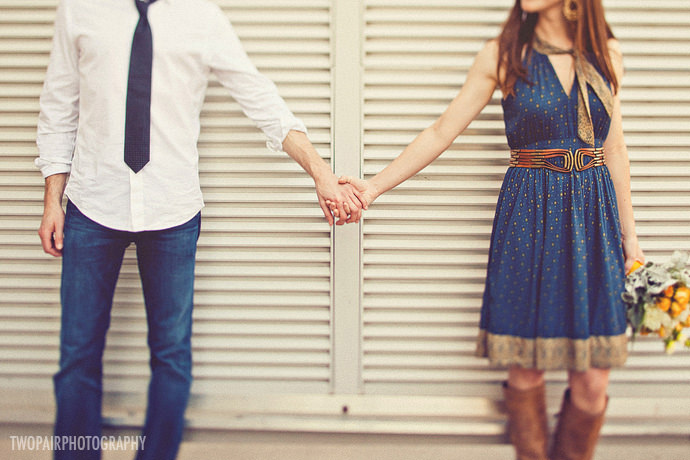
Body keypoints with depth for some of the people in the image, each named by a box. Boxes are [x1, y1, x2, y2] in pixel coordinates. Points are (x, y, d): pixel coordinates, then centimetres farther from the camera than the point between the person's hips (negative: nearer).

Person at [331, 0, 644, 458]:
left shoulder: (608, 54, 8)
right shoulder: (503, 55, 1)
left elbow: (614, 149, 13)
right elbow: (441, 133, 3)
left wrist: (629, 233, 13)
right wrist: (375, 186, -2)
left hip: (595, 217, 2)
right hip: (529, 217, -2)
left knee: (592, 380, 0)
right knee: (525, 369, 1)